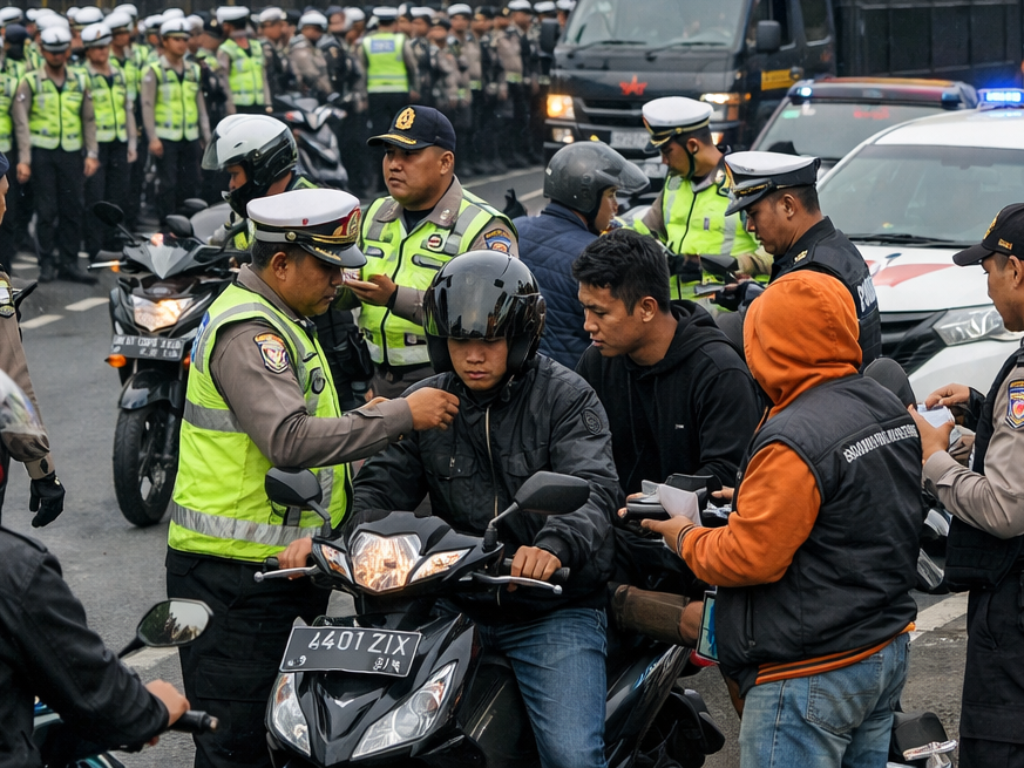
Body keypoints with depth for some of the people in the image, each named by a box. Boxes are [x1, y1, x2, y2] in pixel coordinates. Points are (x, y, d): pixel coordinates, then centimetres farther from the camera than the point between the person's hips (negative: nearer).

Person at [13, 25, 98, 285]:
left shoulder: (80, 81, 10)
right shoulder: (30, 82, 1)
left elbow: (89, 120, 12)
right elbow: (21, 122, -3)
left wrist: (92, 154, 4)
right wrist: (24, 159, -10)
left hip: (71, 153, 3)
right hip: (42, 153, -3)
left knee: (74, 209, 1)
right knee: (46, 210, -1)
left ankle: (69, 263, 9)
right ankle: (46, 263, 8)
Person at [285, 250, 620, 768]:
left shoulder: (566, 397, -6)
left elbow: (593, 489, -20)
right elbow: (381, 487, 3)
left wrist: (554, 546, -42)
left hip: (552, 609, -4)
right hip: (454, 604, 4)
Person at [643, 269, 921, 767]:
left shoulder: (795, 440, -23)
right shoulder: (891, 409, 6)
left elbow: (748, 558, -22)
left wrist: (684, 537, -3)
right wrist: (753, 499, 16)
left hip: (812, 676, -10)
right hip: (887, 651, 10)